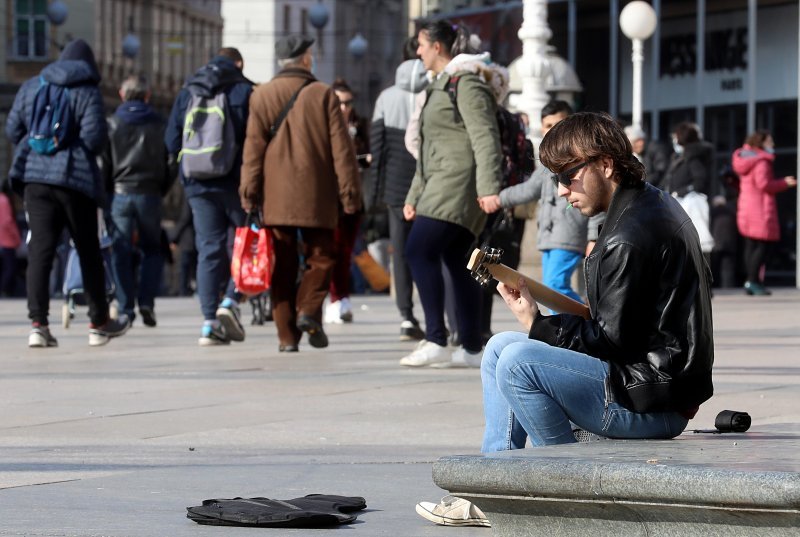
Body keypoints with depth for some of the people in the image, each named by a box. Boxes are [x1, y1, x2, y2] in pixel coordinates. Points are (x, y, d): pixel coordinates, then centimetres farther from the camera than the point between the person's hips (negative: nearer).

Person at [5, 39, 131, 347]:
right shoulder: (87, 92, -4)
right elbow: (94, 136, -13)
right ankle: (99, 323, 18)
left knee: (40, 250, -1)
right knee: (88, 251, 9)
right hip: (75, 177, -3)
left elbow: (12, 129, 9)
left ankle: (38, 323, -13)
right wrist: (86, 156, 8)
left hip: (35, 175, 3)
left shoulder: (30, 87, 10)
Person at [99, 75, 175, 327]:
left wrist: (107, 191, 10)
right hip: (150, 194, 0)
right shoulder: (159, 125, 4)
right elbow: (172, 162, 2)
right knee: (152, 249, 12)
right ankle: (146, 301, -3)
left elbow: (103, 163, 0)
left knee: (121, 252, 3)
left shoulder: (112, 124, 3)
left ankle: (125, 309, -1)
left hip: (120, 193, 0)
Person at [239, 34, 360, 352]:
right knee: (320, 256, 12)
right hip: (316, 195, -2)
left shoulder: (262, 96, 5)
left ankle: (287, 335, 1)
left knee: (282, 265, 5)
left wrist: (249, 192, 1)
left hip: (275, 196, 2)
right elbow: (340, 147, -2)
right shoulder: (323, 94, 0)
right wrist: (349, 191, 1)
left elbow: (253, 147, 1)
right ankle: (309, 309, -10)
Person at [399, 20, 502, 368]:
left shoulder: (466, 82, -9)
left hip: (458, 183, -10)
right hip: (442, 183, 10)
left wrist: (488, 186, -27)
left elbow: (485, 138, -18)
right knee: (457, 262, 7)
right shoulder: (440, 86, 23)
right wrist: (414, 196, 28)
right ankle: (471, 348, 8)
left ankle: (435, 340, -20)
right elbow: (430, 150, 28)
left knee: (419, 251, -17)